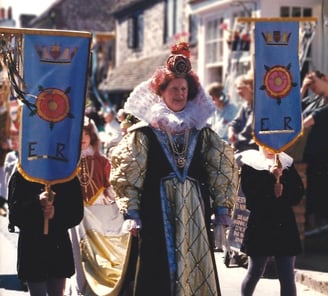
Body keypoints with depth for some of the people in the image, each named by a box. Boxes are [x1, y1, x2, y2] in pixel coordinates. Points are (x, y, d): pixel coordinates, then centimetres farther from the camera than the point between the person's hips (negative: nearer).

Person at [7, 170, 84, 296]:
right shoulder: (20, 177, -5)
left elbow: (77, 214, -1)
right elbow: (14, 216, -12)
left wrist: (57, 214, -21)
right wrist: (37, 203, -29)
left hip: (59, 247, 2)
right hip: (32, 247, -2)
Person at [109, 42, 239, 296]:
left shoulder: (201, 131, 11)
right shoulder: (143, 132, 0)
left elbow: (223, 168, 13)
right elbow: (126, 172, -3)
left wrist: (222, 206, 6)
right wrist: (130, 212, -9)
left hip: (194, 212, 3)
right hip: (157, 211, -3)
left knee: (196, 271, 4)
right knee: (157, 274, -4)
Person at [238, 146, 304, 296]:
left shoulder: (287, 163, 11)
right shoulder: (250, 164, 0)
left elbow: (298, 193, 6)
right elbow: (249, 194, -12)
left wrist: (282, 190, -12)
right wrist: (271, 177, -17)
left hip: (285, 226, 3)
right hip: (260, 226, -3)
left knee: (288, 277, -1)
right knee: (254, 273, 6)